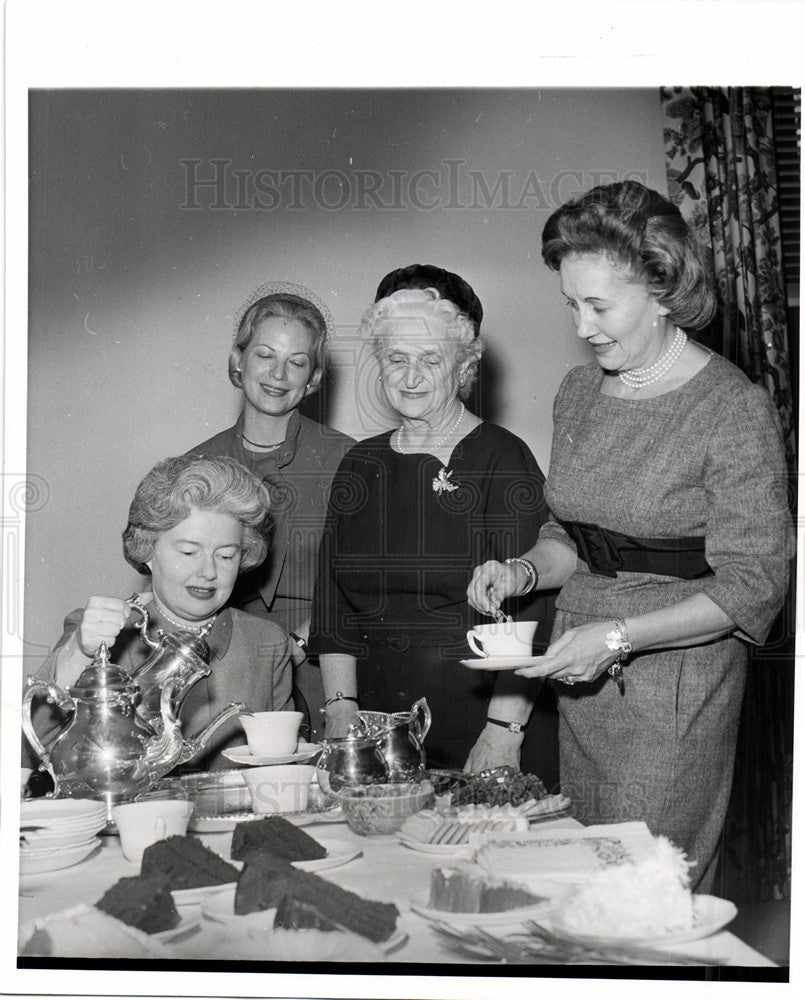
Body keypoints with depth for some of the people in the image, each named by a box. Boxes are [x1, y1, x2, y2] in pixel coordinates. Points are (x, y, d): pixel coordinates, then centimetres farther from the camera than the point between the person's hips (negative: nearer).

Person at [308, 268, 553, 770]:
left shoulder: (503, 460, -5)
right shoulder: (360, 465, 11)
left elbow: (524, 609, -11)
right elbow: (333, 601, 11)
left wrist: (504, 730, -17)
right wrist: (340, 709, 0)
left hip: (471, 723, -4)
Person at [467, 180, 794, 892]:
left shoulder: (734, 408, -13)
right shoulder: (580, 391, 7)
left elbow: (753, 585, -13)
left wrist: (620, 635, -20)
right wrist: (524, 570, -2)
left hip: (678, 680, -6)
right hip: (582, 673, 6)